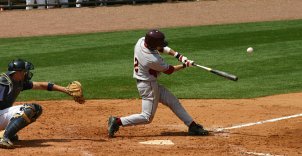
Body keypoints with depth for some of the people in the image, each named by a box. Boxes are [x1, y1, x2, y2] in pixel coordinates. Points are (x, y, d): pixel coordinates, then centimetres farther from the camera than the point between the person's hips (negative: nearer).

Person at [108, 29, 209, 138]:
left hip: (152, 83, 10)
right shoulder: (153, 60, -32)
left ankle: (192, 126, 19)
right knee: (147, 117, -3)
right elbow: (169, 70, -13)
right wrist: (185, 65, 1)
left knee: (173, 102, 14)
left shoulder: (141, 40, -10)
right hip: (148, 86, -10)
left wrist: (177, 55, -4)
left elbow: (163, 48, 7)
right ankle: (117, 122, -2)